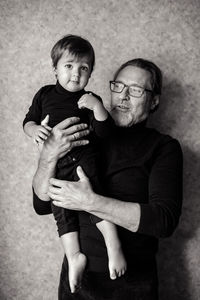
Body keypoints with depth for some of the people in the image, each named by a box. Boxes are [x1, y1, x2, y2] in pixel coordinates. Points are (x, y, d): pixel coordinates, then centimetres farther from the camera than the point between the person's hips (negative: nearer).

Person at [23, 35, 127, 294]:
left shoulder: (90, 100, 6)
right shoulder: (45, 94, 14)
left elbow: (105, 132, -4)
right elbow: (28, 121, 19)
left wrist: (97, 107, -17)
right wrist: (34, 129, -4)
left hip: (83, 157, -3)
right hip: (54, 162, 3)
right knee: (61, 208, -5)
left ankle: (114, 245, -18)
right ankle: (74, 256, -1)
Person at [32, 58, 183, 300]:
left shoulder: (163, 148, -6)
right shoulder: (86, 137, 2)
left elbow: (165, 220, -19)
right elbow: (42, 205, -1)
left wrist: (90, 202, -24)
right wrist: (48, 156, -20)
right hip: (77, 275, 3)